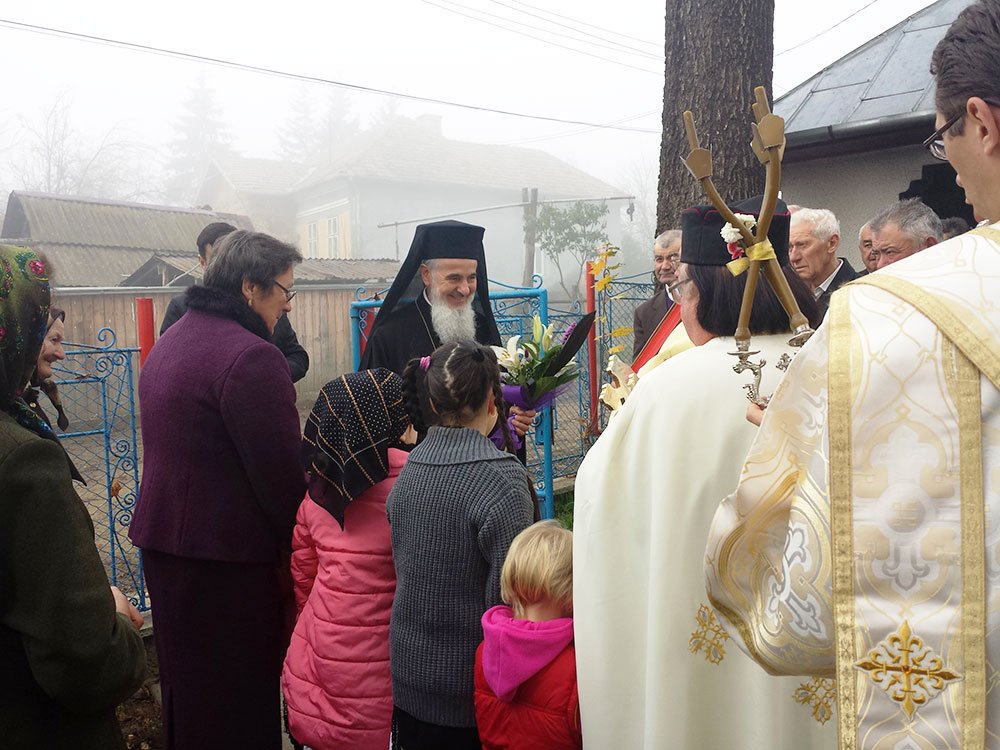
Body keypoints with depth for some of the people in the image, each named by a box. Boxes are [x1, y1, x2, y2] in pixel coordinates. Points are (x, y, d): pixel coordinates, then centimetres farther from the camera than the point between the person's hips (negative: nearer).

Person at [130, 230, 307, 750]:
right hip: (230, 554, -9)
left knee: (186, 680, 24)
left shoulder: (171, 340, 10)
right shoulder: (251, 356, -22)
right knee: (242, 700, 6)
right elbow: (284, 473, -21)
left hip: (162, 541, 9)